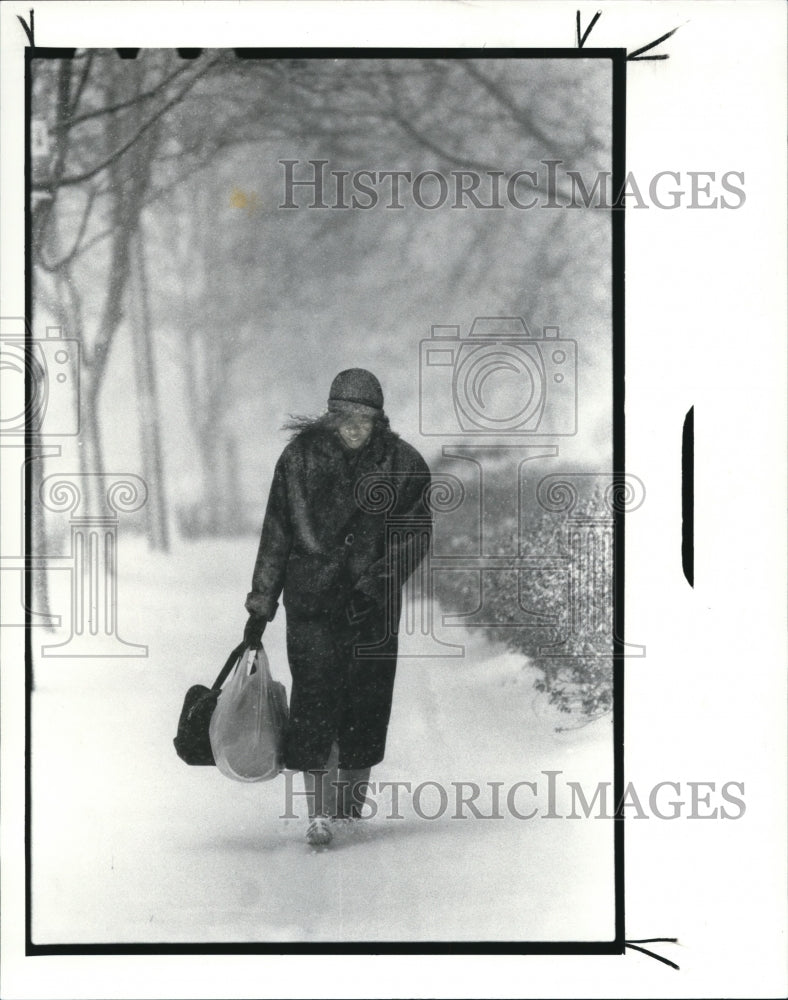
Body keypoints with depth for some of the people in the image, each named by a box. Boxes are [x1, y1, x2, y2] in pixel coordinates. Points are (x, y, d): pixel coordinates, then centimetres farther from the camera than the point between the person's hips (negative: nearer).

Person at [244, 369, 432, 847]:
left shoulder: (403, 465, -1)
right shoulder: (301, 458, -1)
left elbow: (416, 534, 2)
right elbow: (277, 533, 5)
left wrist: (379, 578, -15)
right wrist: (262, 603, 4)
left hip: (373, 604, 1)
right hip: (311, 600, -1)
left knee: (366, 699, 5)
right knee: (314, 698, -10)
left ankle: (352, 797, 25)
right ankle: (319, 813, -4)